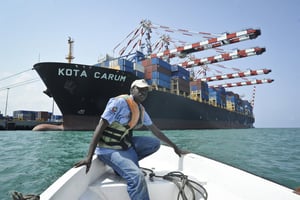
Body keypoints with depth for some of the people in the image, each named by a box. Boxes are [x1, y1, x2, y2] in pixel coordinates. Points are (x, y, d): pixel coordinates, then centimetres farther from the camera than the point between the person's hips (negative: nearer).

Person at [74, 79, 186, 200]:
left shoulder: (141, 110, 6)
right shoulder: (120, 102, -18)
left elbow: (156, 131, 14)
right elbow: (100, 127, -21)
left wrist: (175, 147, 16)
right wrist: (89, 157, -27)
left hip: (126, 144, 9)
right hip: (109, 149, -8)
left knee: (155, 143, 3)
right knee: (137, 176, -27)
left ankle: (124, 165, 3)